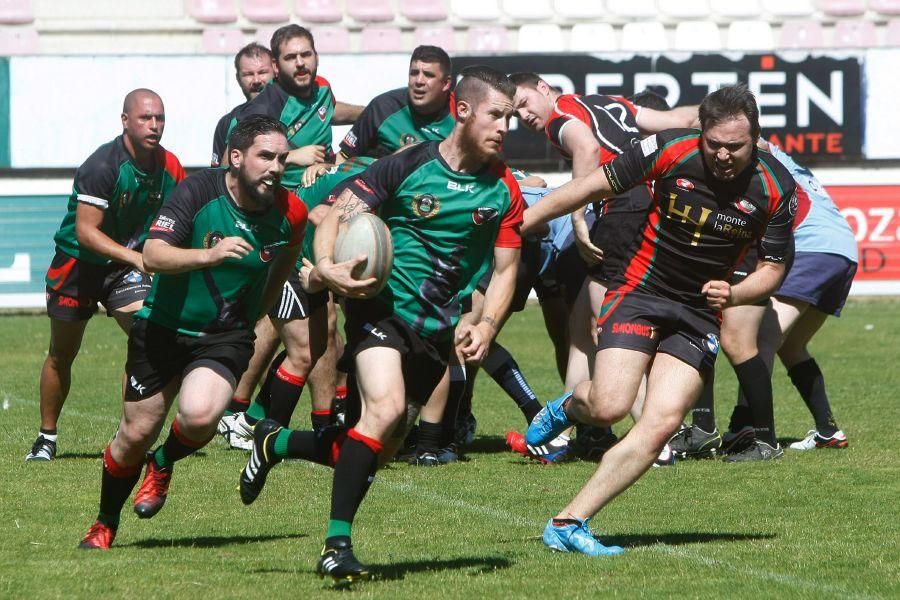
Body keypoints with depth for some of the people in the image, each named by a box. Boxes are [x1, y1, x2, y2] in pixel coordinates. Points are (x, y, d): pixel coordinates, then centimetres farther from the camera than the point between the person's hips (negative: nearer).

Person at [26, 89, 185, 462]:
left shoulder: (169, 167, -7)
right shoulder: (101, 166, -25)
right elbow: (86, 232, -28)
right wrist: (136, 257, -36)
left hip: (127, 268, 4)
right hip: (79, 265, -4)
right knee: (61, 356, 11)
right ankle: (46, 438, 30)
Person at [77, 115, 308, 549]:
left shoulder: (290, 213, -8)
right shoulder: (198, 191, -18)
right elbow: (153, 255, -27)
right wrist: (207, 256, -43)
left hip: (227, 338, 1)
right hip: (163, 329, -1)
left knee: (200, 415, -27)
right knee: (136, 433, 3)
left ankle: (164, 464, 8)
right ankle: (104, 525, 28)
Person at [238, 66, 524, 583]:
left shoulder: (504, 191, 2)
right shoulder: (408, 167, -9)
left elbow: (505, 269, 5)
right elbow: (338, 215, -7)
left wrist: (485, 327, -12)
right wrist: (325, 265, -26)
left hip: (437, 328, 5)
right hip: (381, 304, -5)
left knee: (382, 450, 8)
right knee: (385, 407, -29)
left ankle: (276, 444, 35)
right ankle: (337, 544, -25)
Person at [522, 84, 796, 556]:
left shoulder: (776, 188, -10)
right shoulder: (670, 151, -14)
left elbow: (771, 269, 2)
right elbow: (593, 187, -3)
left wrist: (733, 295, -20)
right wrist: (516, 225, -1)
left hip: (700, 314, 2)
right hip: (640, 291, -2)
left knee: (662, 425, -15)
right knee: (609, 406, -21)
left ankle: (568, 523, -10)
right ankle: (569, 407, 17)